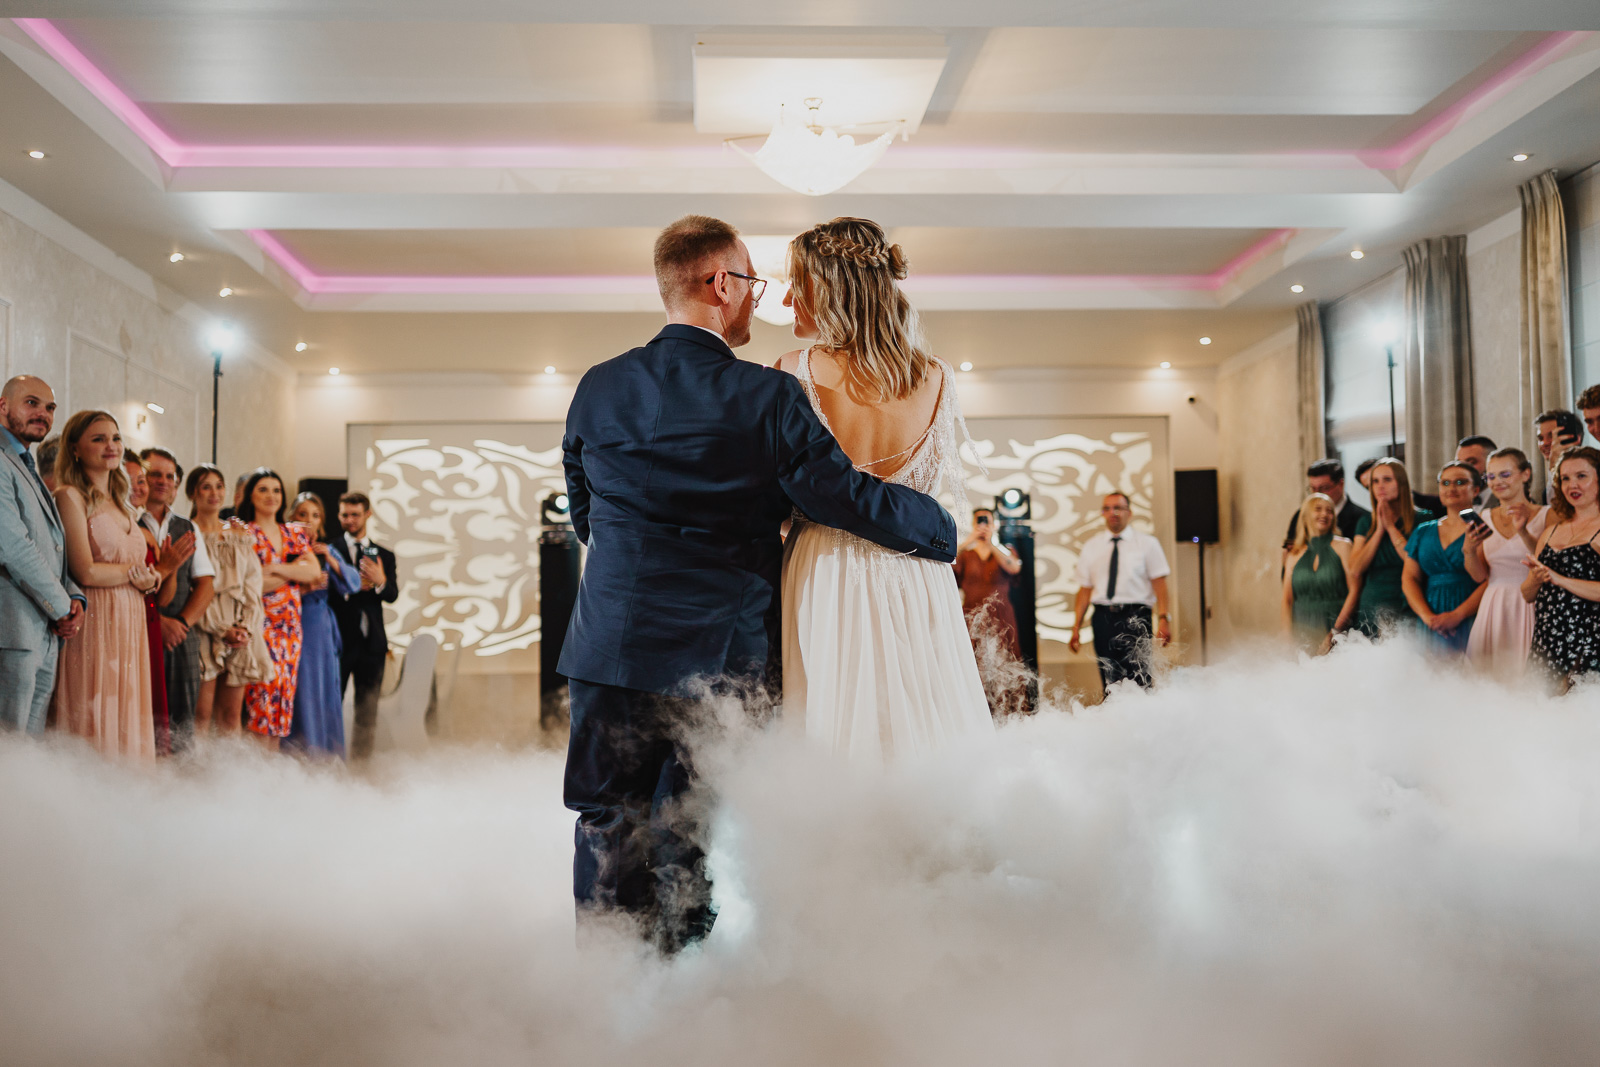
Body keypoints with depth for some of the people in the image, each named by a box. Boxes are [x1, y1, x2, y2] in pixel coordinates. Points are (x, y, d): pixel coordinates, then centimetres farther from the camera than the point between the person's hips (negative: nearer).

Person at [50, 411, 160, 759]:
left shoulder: (121, 504, 19)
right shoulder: (70, 496, -4)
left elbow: (146, 574, 18)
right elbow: (86, 572, -13)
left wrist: (149, 580, -4)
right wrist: (138, 571, 0)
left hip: (130, 623, 7)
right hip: (94, 624, -7)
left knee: (124, 723, 5)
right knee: (93, 723, -7)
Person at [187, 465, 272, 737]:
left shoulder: (240, 536, 16)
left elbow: (253, 584, 10)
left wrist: (246, 627, -5)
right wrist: (221, 629, -13)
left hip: (241, 635, 4)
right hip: (204, 631, -4)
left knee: (232, 713, 4)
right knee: (202, 713, -7)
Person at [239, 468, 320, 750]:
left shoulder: (295, 533, 15)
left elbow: (314, 571, 1)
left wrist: (276, 568, -10)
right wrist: (295, 571, -4)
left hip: (290, 626, 5)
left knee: (283, 697, 5)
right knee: (262, 697, -11)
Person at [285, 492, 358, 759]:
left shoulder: (328, 552, 13)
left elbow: (353, 583, 1)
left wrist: (330, 559, -10)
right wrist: (305, 589, -20)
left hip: (322, 629, 5)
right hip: (295, 625, -4)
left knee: (325, 692, 6)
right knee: (299, 694, -5)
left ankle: (324, 753, 14)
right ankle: (297, 753, 3)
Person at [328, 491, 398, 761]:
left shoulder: (384, 555, 11)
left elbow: (393, 596, -2)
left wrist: (381, 582, -21)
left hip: (372, 640, 4)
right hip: (339, 638, -3)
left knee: (368, 710, 8)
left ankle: (360, 761, 16)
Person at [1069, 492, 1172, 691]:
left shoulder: (1147, 543, 7)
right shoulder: (1091, 548, 13)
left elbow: (1159, 583, -1)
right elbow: (1084, 589, 11)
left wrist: (1163, 618, -14)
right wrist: (1075, 627, 4)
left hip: (1135, 617, -3)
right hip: (1103, 618, 3)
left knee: (1138, 678, -10)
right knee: (1109, 680, 1)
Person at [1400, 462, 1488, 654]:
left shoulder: (1483, 528, 2)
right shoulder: (1423, 531, 17)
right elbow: (1409, 578, 11)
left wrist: (1457, 615, -14)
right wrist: (1427, 616, -4)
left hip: (1470, 623, -3)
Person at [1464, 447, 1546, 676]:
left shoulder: (1546, 515, 0)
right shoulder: (1484, 518, 10)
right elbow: (1479, 576, 8)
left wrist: (1524, 532, -20)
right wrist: (1469, 549, -11)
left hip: (1530, 608, -3)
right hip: (1493, 609, 3)